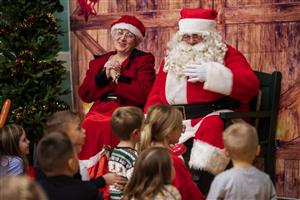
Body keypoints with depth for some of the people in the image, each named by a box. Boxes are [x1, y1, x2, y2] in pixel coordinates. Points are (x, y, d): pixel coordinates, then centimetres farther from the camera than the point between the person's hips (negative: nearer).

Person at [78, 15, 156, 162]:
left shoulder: (144, 60, 8)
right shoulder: (98, 62, 20)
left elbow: (143, 95, -7)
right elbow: (84, 95, 9)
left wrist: (117, 77, -5)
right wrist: (104, 75, -2)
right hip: (98, 114, 4)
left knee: (108, 128, -28)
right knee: (89, 128, -22)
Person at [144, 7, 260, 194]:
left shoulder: (227, 54, 6)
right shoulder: (171, 58, 19)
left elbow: (251, 86, -9)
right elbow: (156, 97, 19)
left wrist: (210, 74, -17)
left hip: (214, 117, -4)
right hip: (174, 123, 4)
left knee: (212, 128, -37)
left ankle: (201, 191, -36)